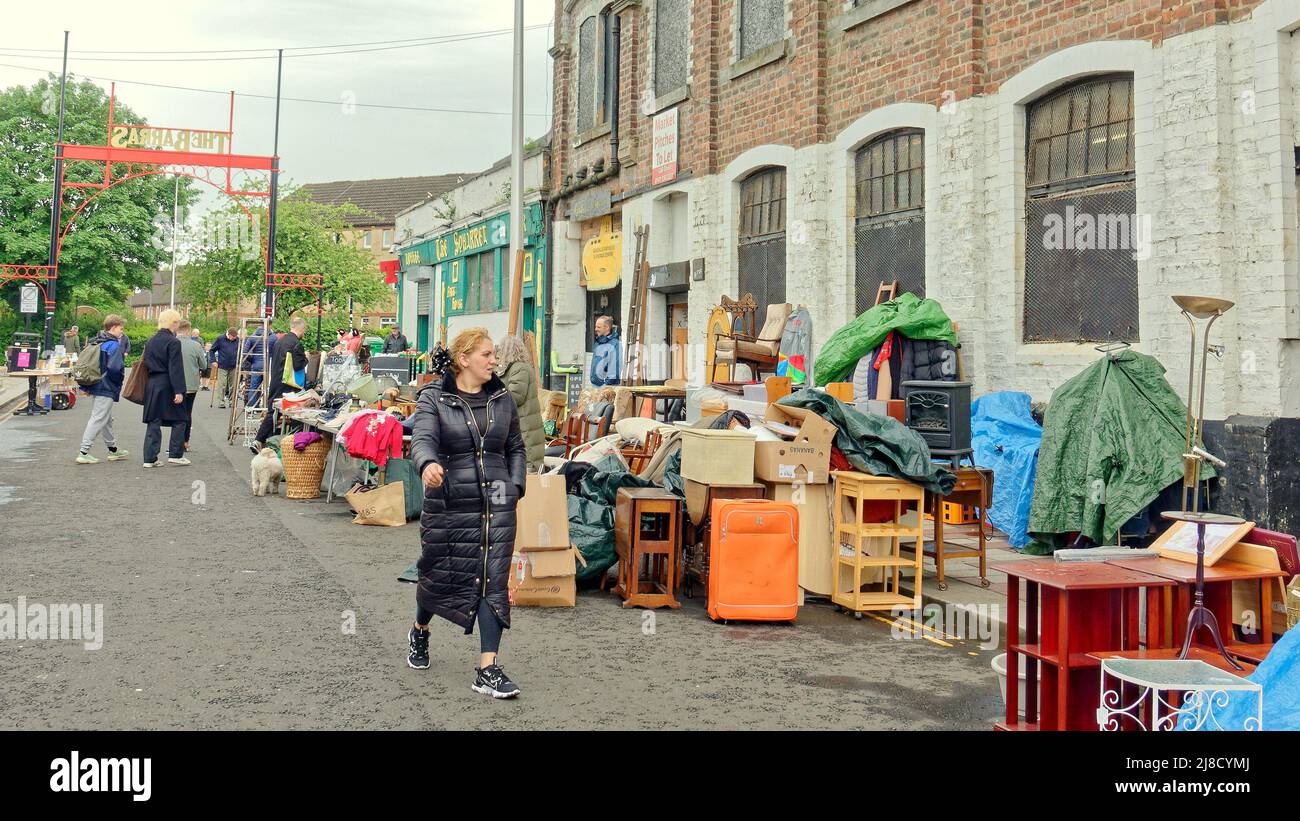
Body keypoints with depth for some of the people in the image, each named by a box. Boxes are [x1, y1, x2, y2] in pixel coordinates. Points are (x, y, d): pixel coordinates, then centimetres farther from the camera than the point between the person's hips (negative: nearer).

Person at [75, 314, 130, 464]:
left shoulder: (94, 342, 12)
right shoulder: (114, 345, -15)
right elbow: (115, 368, -25)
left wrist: (85, 386, 17)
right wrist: (119, 381, -5)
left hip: (95, 386, 9)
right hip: (106, 388, -9)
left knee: (107, 419, 20)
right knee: (98, 419, -6)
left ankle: (113, 449, 32)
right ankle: (83, 453, -7)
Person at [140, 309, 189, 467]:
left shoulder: (150, 341, 10)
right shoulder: (173, 342, -12)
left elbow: (146, 363, 15)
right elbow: (176, 369, -16)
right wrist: (179, 391, -15)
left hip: (151, 385, 7)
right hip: (167, 386, -6)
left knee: (153, 422, 8)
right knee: (178, 420, 8)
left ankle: (150, 458, 6)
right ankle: (175, 454, 7)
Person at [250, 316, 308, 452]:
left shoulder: (279, 340, 13)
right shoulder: (296, 344, -14)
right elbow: (298, 366, -19)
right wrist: (305, 358, -1)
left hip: (275, 381, 8)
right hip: (286, 384, -8)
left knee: (271, 411, 11)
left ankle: (259, 442, 8)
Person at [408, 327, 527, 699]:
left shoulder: (502, 398, 10)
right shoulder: (434, 398, -3)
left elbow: (515, 448, 19)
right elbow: (422, 440, -19)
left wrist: (515, 487, 7)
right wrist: (428, 465, -40)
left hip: (497, 505, 3)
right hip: (449, 504, -3)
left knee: (493, 581, -5)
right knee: (439, 576, 10)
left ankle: (487, 670, -2)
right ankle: (420, 631, 44)